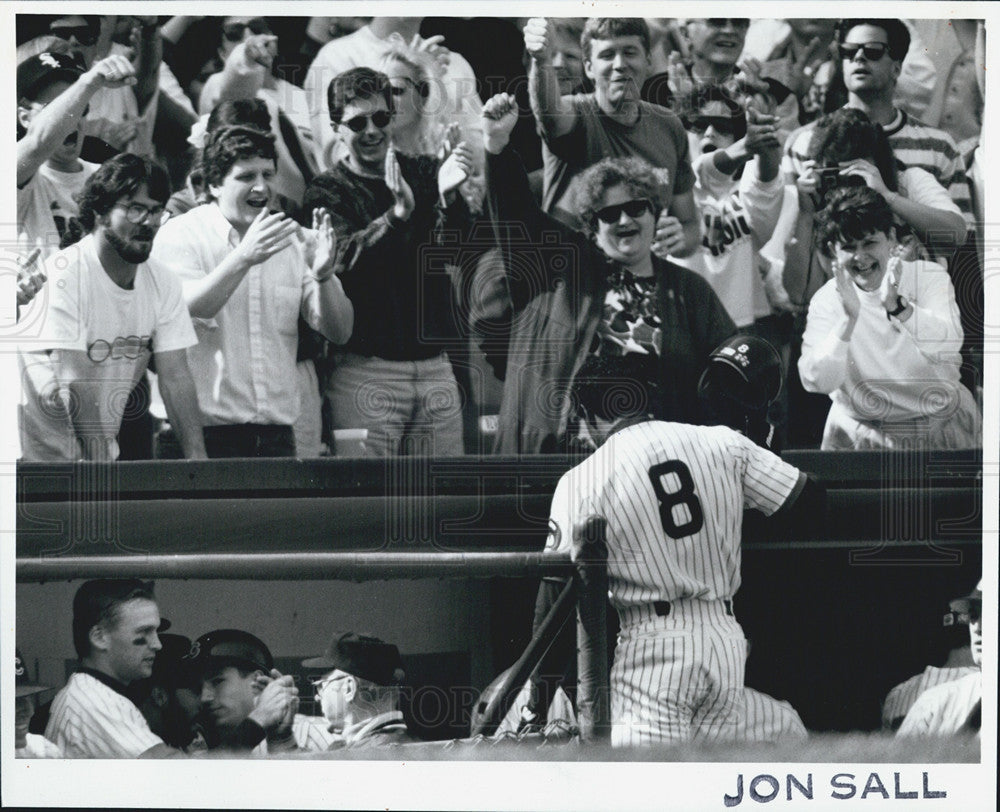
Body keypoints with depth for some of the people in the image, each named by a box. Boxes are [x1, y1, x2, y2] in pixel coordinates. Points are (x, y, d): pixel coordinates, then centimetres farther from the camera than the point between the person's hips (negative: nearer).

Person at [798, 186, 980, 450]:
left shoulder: (929, 277, -2)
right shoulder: (826, 301, -3)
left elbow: (949, 347, -21)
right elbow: (816, 382, -17)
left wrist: (898, 307, -37)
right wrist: (848, 318, -31)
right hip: (861, 435, 0)